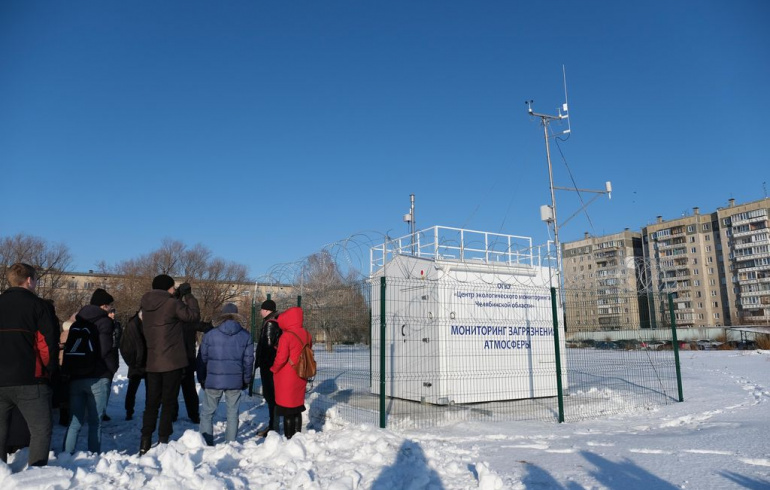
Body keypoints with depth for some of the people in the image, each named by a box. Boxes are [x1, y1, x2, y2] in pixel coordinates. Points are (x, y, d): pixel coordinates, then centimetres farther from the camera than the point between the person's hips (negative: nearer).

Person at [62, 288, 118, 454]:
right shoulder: (104, 322, -6)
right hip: (97, 378, -6)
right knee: (95, 422, 0)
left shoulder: (77, 323, 16)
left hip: (75, 377, 6)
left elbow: (68, 349, 16)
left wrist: (67, 372, 19)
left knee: (75, 422, 8)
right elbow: (105, 350, -15)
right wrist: (113, 368, -1)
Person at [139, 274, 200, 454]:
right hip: (172, 361, -6)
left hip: (153, 362, 6)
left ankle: (145, 442, 15)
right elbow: (194, 315, -5)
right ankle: (163, 440, 5)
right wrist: (188, 295, 3)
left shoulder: (147, 306, 8)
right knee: (169, 402, 3)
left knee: (152, 401, 13)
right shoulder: (172, 303, -13)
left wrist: (180, 297, 13)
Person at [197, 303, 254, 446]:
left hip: (213, 381, -1)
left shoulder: (210, 335, -3)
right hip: (235, 381, 2)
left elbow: (203, 358, 2)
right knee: (232, 414, 12)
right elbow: (248, 360, 5)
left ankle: (207, 444, 12)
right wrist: (246, 380, 16)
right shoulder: (246, 336, 1)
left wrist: (201, 379, 13)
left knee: (207, 413, 12)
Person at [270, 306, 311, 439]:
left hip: (286, 378, -6)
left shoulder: (286, 336, -18)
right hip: (300, 378, 6)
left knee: (287, 411, 4)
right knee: (297, 409, 17)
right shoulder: (306, 335, 2)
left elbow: (281, 358, -19)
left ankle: (289, 438, 10)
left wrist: (274, 369, -2)